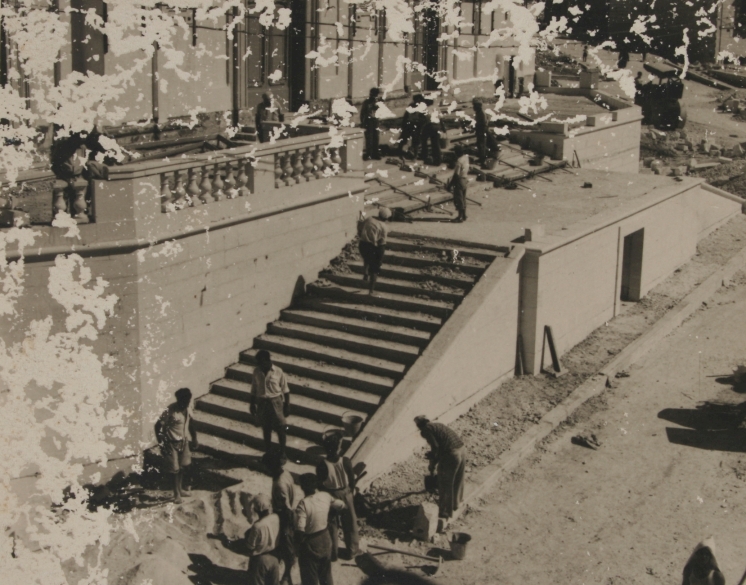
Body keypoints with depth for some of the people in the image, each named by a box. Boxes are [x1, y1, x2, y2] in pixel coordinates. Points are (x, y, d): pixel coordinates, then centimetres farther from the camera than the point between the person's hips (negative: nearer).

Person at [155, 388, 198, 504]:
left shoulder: (187, 409, -6)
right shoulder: (170, 411, -25)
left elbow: (190, 423, 9)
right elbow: (158, 425, -19)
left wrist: (194, 439, 8)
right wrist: (161, 442, -19)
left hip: (184, 442, 6)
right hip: (172, 443, -6)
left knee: (183, 466, 19)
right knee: (175, 469, 5)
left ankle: (180, 489, 38)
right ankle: (177, 494, 21)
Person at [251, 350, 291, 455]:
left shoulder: (278, 372, -11)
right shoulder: (256, 372, -3)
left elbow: (285, 390, -5)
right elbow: (254, 389, 7)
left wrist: (287, 406, -4)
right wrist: (252, 404, 9)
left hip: (276, 403, -3)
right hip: (262, 403, 3)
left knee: (280, 429, 2)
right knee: (266, 429, 14)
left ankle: (282, 453, 16)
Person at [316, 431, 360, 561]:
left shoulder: (322, 465, -26)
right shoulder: (346, 461, -23)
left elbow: (320, 484, -13)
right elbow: (352, 480, -9)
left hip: (330, 496, -1)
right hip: (345, 494, 1)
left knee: (332, 525, 19)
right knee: (350, 523, 21)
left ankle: (333, 553, 32)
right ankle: (353, 550, 36)